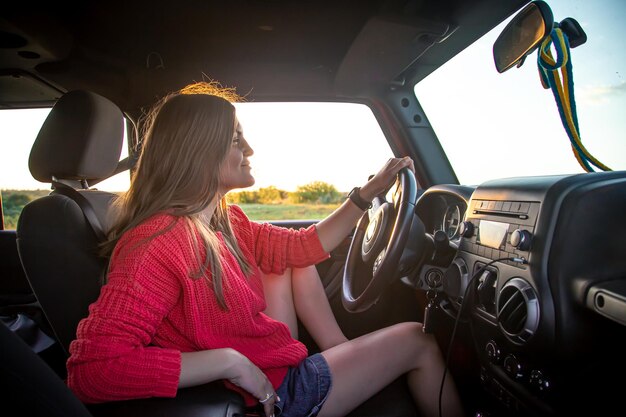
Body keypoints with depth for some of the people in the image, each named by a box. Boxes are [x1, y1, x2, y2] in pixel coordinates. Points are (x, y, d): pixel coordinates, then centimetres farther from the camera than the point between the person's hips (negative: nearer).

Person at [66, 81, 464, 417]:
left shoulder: (225, 220, -2)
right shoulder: (158, 243, -28)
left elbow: (302, 247, 3)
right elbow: (90, 369, -33)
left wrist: (369, 191, 2)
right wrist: (231, 361, -33)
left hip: (277, 362, 8)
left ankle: (345, 355, 16)